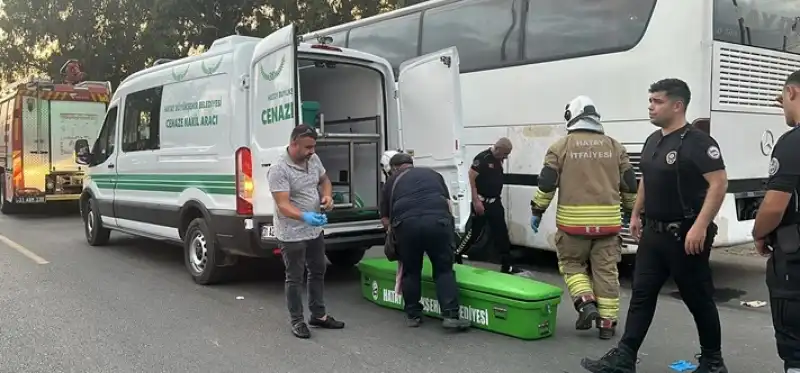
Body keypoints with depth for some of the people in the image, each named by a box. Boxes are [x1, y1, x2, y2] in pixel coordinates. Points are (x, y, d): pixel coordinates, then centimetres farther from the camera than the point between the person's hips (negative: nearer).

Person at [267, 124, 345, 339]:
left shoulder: (314, 159, -1)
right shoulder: (278, 170, -24)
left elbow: (324, 180, 15)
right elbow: (283, 205, -29)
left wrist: (327, 195, -7)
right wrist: (304, 217, -45)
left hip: (315, 230, 8)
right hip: (292, 235, -8)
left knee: (318, 273, 18)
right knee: (295, 279, 5)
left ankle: (319, 315, 33)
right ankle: (297, 321, 20)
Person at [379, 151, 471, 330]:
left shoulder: (392, 181, 25)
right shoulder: (433, 174, 31)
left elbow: (385, 217, 22)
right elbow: (448, 202, 29)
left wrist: (394, 229, 38)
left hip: (407, 223, -1)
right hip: (438, 221, 1)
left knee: (410, 271, 16)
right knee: (444, 269, 12)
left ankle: (413, 315, 23)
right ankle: (451, 315, 5)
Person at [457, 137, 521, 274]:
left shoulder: (499, 160, 8)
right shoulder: (482, 158, -16)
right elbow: (472, 177, -18)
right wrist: (476, 201, -21)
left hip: (495, 202, 7)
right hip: (482, 202, -7)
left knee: (501, 234, 6)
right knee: (474, 232, 1)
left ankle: (507, 266, 12)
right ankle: (455, 256, 20)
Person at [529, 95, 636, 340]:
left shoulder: (561, 147, -1)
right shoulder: (614, 146, 8)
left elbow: (546, 183, -3)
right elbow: (630, 185, 11)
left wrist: (537, 211, 7)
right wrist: (632, 212, 23)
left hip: (573, 220, -2)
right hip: (607, 220, 3)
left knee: (571, 264, 16)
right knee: (606, 271, 9)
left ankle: (586, 305, -1)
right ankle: (607, 322, 11)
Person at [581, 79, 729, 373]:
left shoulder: (697, 142, -16)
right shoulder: (653, 141, 10)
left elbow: (719, 184, -21)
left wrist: (700, 227, -26)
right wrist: (636, 215, 21)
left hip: (685, 235, -8)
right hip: (653, 233, 8)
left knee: (698, 299, 7)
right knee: (641, 294, 7)